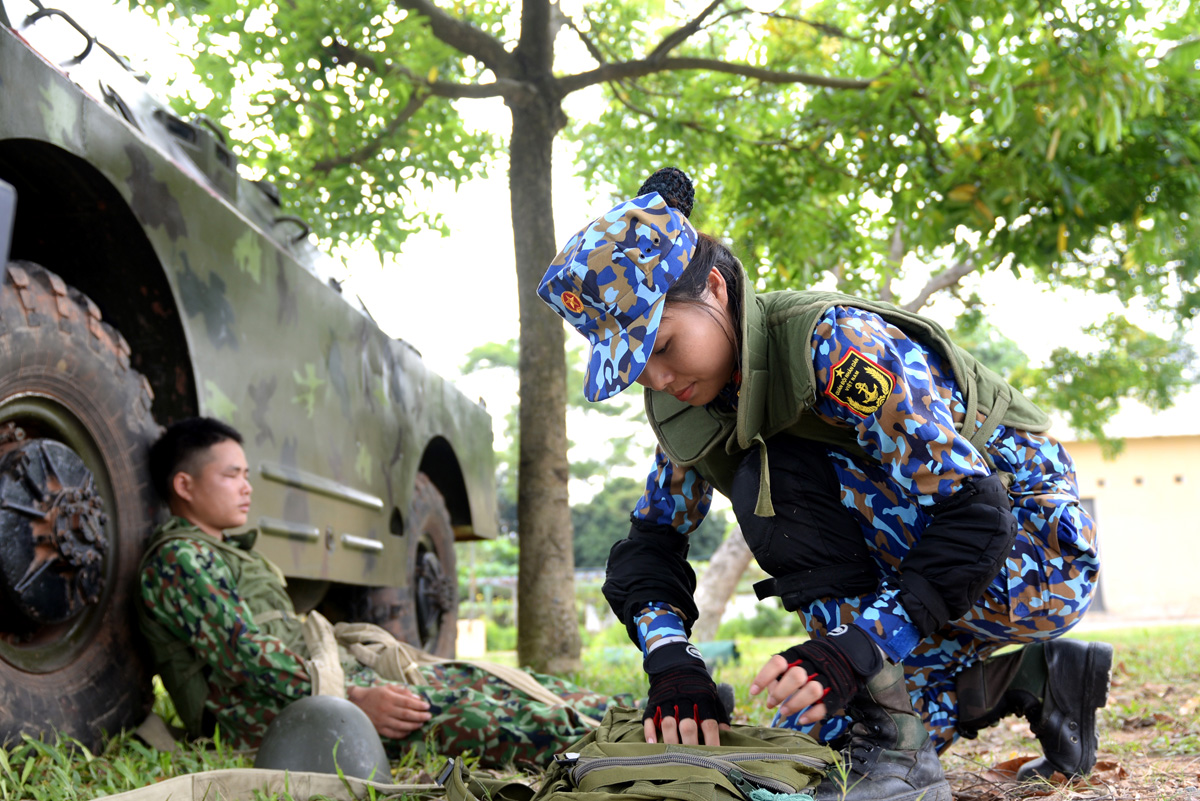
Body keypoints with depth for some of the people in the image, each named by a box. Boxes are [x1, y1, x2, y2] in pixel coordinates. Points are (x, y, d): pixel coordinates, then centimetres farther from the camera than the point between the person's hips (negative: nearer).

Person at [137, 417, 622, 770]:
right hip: (270, 714, -9)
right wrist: (354, 701, -23)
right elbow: (246, 656, -17)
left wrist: (359, 679, 12)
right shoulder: (178, 558, -5)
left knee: (465, 683, -4)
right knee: (466, 715, -25)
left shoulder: (231, 553, 26)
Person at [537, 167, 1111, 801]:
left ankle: (897, 749, -21)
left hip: (1035, 554, -8)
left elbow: (974, 512, -33)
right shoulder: (688, 406, -5)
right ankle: (1032, 678, 17)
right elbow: (651, 539, -2)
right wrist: (670, 659, -21)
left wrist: (856, 648, -42)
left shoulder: (834, 344, -29)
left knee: (772, 477, -27)